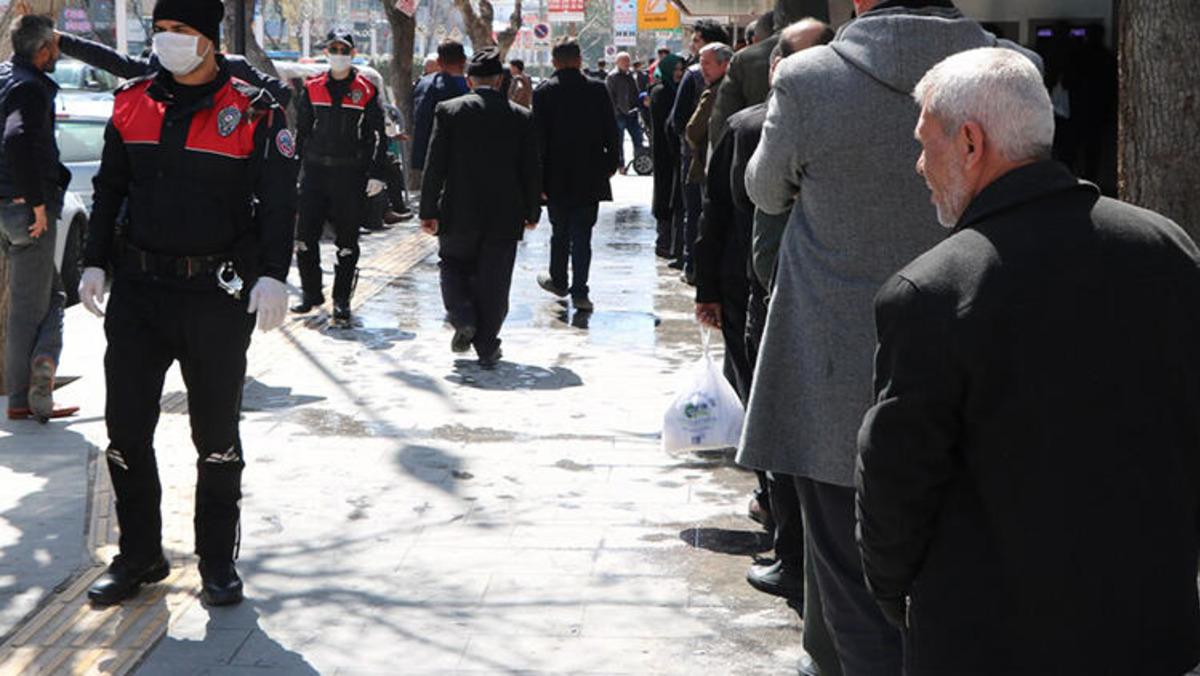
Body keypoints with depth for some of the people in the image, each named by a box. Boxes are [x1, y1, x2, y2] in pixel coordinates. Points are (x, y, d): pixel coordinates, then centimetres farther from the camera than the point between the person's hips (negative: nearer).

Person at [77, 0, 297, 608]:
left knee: (216, 433, 7)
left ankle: (218, 561, 20)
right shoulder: (133, 104, 7)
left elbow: (279, 202, -8)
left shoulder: (254, 112, -6)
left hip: (218, 295, -3)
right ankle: (139, 555, 20)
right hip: (138, 288, 4)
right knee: (125, 426, 5)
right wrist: (95, 263, 7)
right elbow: (109, 190, 14)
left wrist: (272, 275, -19)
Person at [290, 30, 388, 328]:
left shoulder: (366, 91, 1)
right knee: (305, 237, 2)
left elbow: (378, 136, 1)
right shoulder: (312, 88, 8)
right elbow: (301, 130, 14)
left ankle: (341, 301, 10)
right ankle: (311, 294, 18)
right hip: (315, 172, 3)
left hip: (351, 176, -3)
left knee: (347, 242, 2)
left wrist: (377, 175, -5)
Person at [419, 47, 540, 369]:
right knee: (493, 283, 8)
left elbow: (435, 166, -6)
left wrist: (428, 211, 0)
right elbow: (532, 171, 2)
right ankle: (487, 348, 10)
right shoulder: (523, 117, -2)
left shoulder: (449, 111, -6)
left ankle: (463, 319, -1)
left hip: (459, 213, -1)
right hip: (504, 217, 1)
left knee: (453, 266, 21)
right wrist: (532, 212, 14)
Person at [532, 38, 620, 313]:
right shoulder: (598, 90, -2)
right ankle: (579, 291, -3)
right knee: (582, 234, 2)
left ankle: (558, 281, 31)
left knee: (560, 232, 16)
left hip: (557, 177, 0)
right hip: (590, 176, 1)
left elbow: (538, 136, -8)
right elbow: (611, 132, 1)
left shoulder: (544, 92, -7)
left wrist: (538, 177, -4)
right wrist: (612, 163, 14)